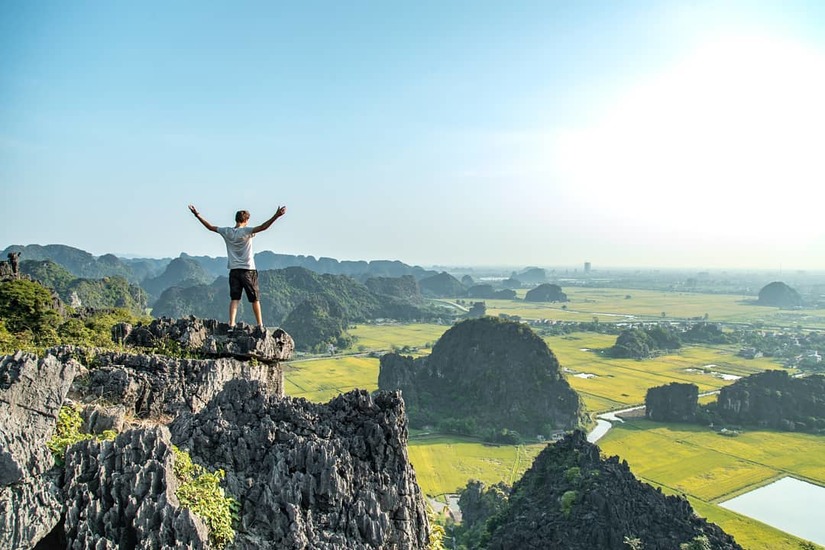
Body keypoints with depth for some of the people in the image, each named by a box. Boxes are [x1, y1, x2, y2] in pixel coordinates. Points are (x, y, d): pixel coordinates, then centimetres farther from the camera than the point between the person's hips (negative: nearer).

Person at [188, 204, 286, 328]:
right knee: (255, 299, 5)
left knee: (234, 299, 4)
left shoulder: (227, 232, 4)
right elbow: (263, 227, -21)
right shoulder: (246, 231, -9)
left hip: (234, 270, 4)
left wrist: (197, 215, 23)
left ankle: (231, 324, -4)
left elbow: (210, 227, 14)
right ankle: (260, 325, 9)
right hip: (248, 270, -4)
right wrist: (276, 216, -27)